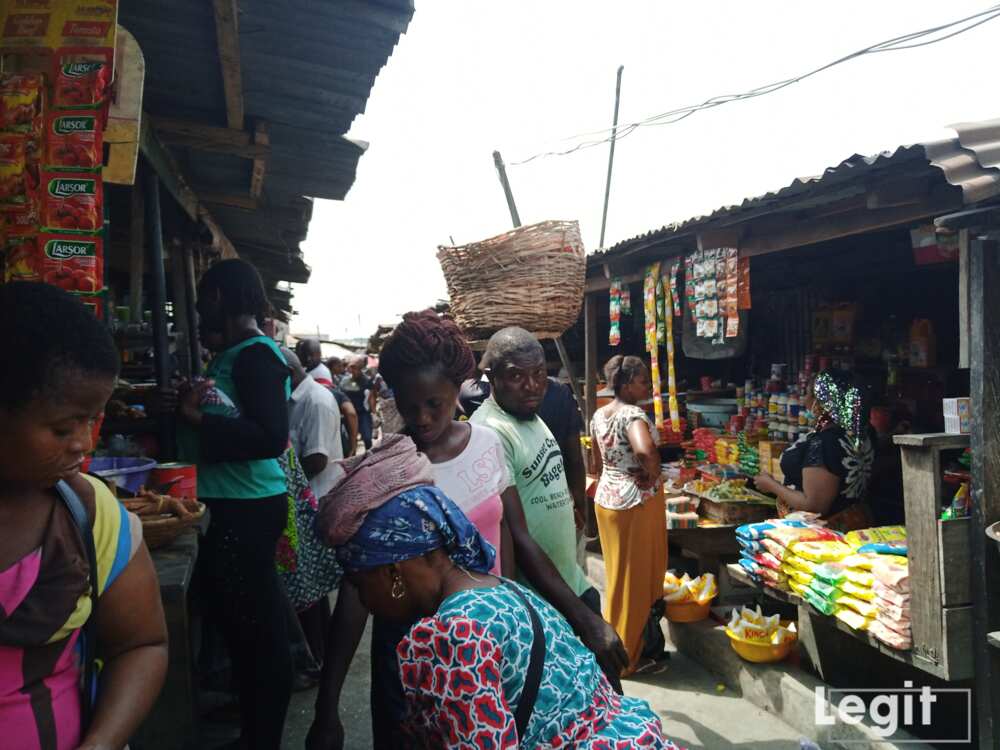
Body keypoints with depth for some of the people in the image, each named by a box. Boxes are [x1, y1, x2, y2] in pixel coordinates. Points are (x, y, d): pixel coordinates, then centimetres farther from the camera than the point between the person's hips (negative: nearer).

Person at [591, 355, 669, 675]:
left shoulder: (599, 415, 5)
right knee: (637, 577, 7)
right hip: (638, 500, -8)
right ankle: (629, 656, 20)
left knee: (618, 573, 20)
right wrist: (653, 475, -22)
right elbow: (646, 450, -40)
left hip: (606, 497, 8)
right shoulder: (633, 414, -21)